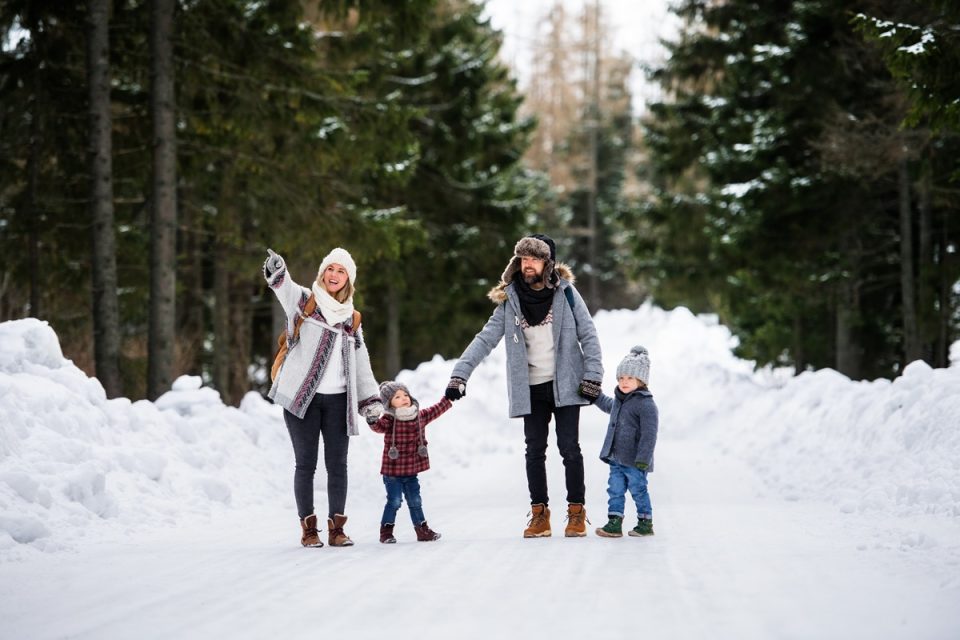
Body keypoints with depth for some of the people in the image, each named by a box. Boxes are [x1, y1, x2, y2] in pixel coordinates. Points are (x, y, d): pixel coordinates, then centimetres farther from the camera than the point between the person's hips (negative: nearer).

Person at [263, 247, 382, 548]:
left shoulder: (352, 319, 16)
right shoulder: (304, 301, 4)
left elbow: (361, 363, 19)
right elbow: (286, 289, -19)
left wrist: (371, 401, 9)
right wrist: (277, 272, -43)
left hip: (337, 399, 3)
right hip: (302, 397, -3)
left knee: (337, 465, 2)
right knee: (306, 464, 0)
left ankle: (336, 527, 7)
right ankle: (308, 528, 4)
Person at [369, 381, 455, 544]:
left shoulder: (419, 416, 5)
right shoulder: (389, 420, -13)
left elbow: (434, 411, 21)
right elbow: (379, 426, -32)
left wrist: (449, 400, 28)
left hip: (411, 470, 5)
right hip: (392, 471, -5)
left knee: (415, 501, 13)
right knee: (394, 501, -4)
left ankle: (422, 529, 23)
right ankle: (386, 531, 8)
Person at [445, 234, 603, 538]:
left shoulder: (565, 292, -3)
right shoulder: (510, 300, 1)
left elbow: (588, 336, -1)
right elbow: (485, 339, -2)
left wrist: (592, 375, -10)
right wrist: (459, 375, -13)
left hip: (564, 385, -2)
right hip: (531, 389, 2)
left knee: (569, 448, -3)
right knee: (535, 451, 4)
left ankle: (576, 512, 6)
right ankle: (539, 513, 12)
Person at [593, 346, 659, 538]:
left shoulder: (645, 404, -17)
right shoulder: (619, 400, 11)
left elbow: (649, 434, -21)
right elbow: (607, 405, 38)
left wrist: (643, 459, -24)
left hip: (634, 461, -8)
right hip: (616, 459, 8)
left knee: (638, 490, 3)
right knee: (615, 490, 6)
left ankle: (646, 522, 16)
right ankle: (614, 522, 9)